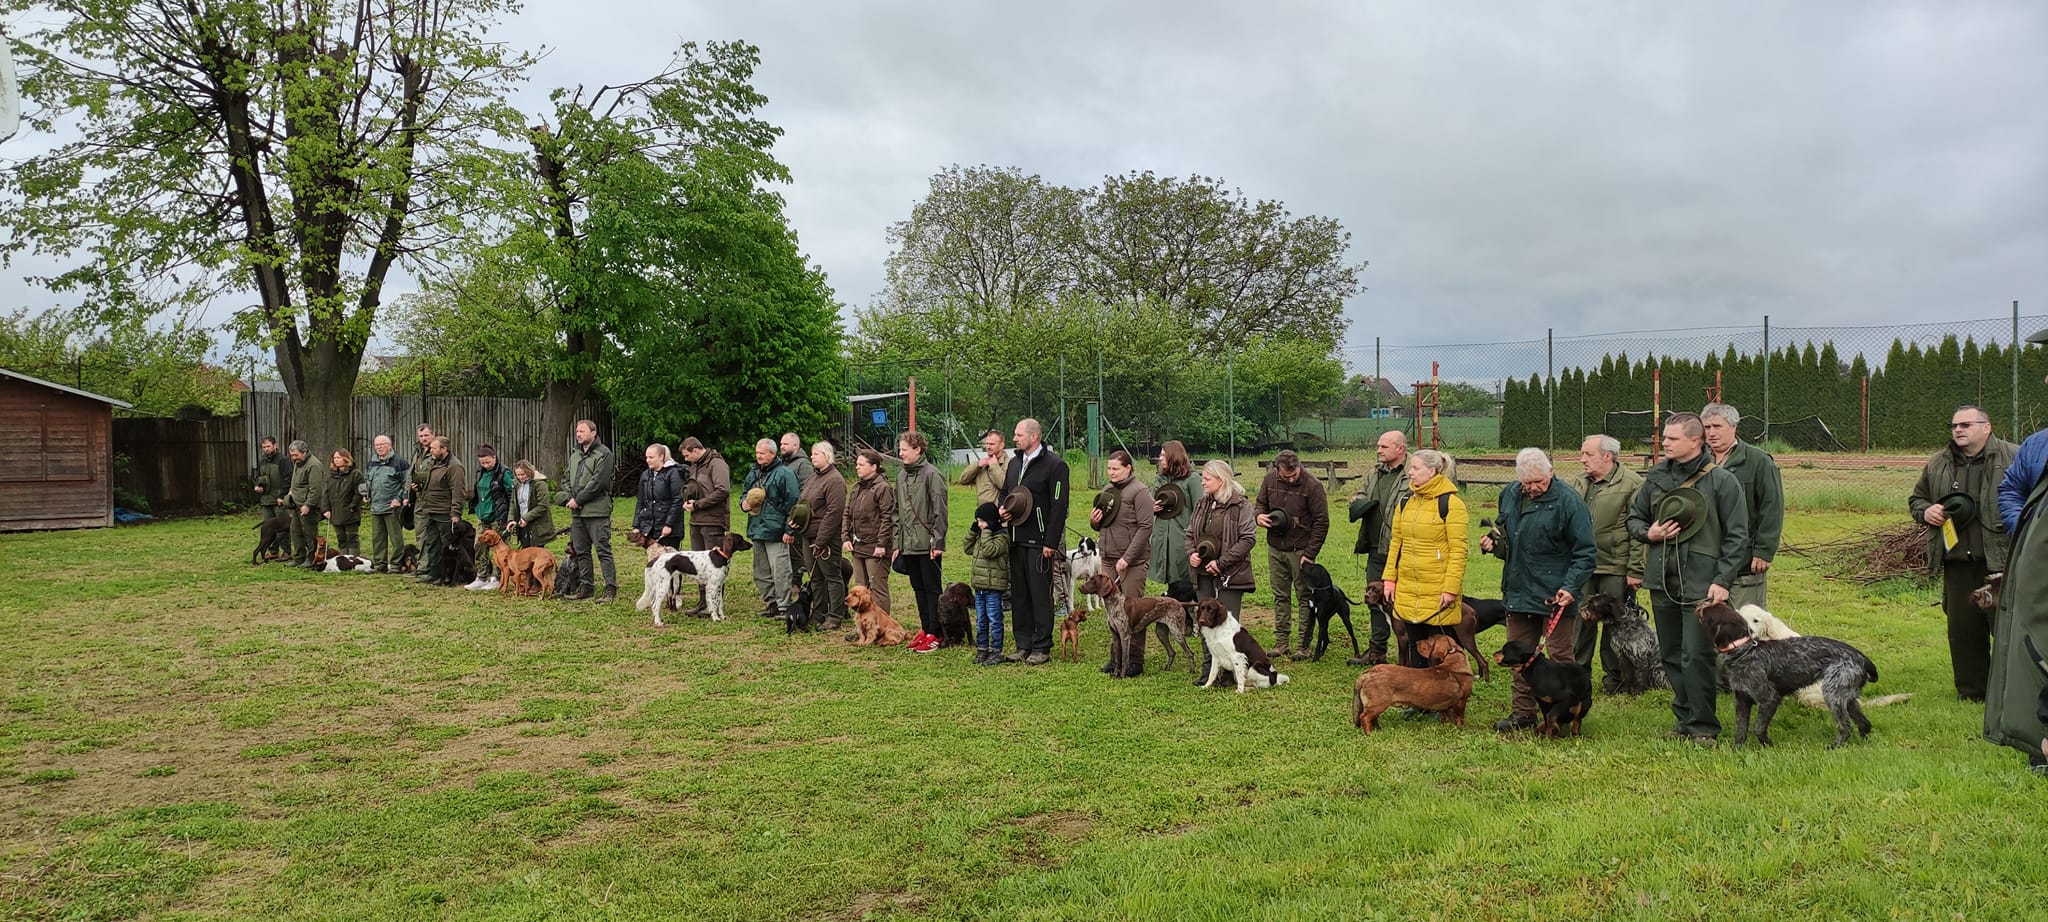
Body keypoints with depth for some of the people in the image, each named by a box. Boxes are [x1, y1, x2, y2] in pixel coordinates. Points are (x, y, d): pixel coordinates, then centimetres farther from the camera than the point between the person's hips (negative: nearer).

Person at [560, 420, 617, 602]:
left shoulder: (604, 454, -9)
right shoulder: (574, 455, 17)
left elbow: (598, 482, -17)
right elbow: (567, 479, 20)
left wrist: (578, 500, -13)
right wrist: (569, 498, 0)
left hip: (596, 511, -8)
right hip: (577, 512, 8)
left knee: (602, 550, -7)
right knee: (581, 551, 12)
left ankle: (611, 588, -5)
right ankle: (586, 587, 21)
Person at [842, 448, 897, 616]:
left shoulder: (883, 488, -11)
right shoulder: (857, 487, 15)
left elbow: (887, 518, -16)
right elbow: (847, 514, 17)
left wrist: (881, 544, -19)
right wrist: (845, 538, 6)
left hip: (875, 548, -9)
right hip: (857, 546, 9)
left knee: (878, 589, -4)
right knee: (860, 588, 14)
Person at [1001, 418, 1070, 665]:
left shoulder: (1054, 464, -9)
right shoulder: (1014, 462, 15)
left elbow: (1059, 506, -12)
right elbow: (1005, 492, 28)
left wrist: (1051, 542, -15)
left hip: (1039, 542, -7)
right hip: (1016, 540, 7)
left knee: (1040, 594, -1)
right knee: (1018, 594, 10)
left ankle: (1042, 648, 6)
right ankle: (1023, 645, 19)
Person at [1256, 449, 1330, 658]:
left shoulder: (1312, 485, -14)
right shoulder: (1270, 480, -1)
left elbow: (1321, 522, -11)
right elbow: (1261, 503, 16)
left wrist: (1309, 554, -13)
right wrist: (1259, 515, -9)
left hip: (1300, 550, -5)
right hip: (1275, 548, 5)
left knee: (1305, 598, 1)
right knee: (1280, 597, 11)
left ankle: (1304, 645, 8)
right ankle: (1282, 643, 18)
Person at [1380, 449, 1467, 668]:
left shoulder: (1451, 503, -10)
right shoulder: (1405, 502, 9)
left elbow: (1458, 550, -12)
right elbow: (1395, 543, 13)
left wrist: (1451, 588, -17)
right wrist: (1390, 578, 7)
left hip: (1438, 591, -6)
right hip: (1407, 589, 6)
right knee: (1414, 643, 13)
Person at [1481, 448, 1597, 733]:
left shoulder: (1568, 502, -11)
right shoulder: (1510, 496, 8)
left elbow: (1586, 553, -10)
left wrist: (1571, 587, -19)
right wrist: (1494, 544, 3)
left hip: (1555, 595, -6)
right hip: (1518, 591, 6)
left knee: (1560, 656, 1)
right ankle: (1524, 712, 22)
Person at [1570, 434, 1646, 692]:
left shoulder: (1632, 484, -9)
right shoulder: (1580, 483, 12)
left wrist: (1635, 570, -13)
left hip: (1616, 568, -5)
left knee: (1615, 625, 7)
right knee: (1581, 622, 9)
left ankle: (1613, 680, 20)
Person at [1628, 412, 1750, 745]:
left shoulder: (1722, 481, -5)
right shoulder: (1655, 477, 8)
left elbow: (1737, 536, -5)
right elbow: (1634, 518, 19)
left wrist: (1723, 580, -11)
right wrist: (1648, 533, -3)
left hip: (1701, 584, -5)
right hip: (1662, 581, 5)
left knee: (1696, 656, -7)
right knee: (1670, 655, 12)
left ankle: (1703, 726, 4)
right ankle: (1685, 716, 25)